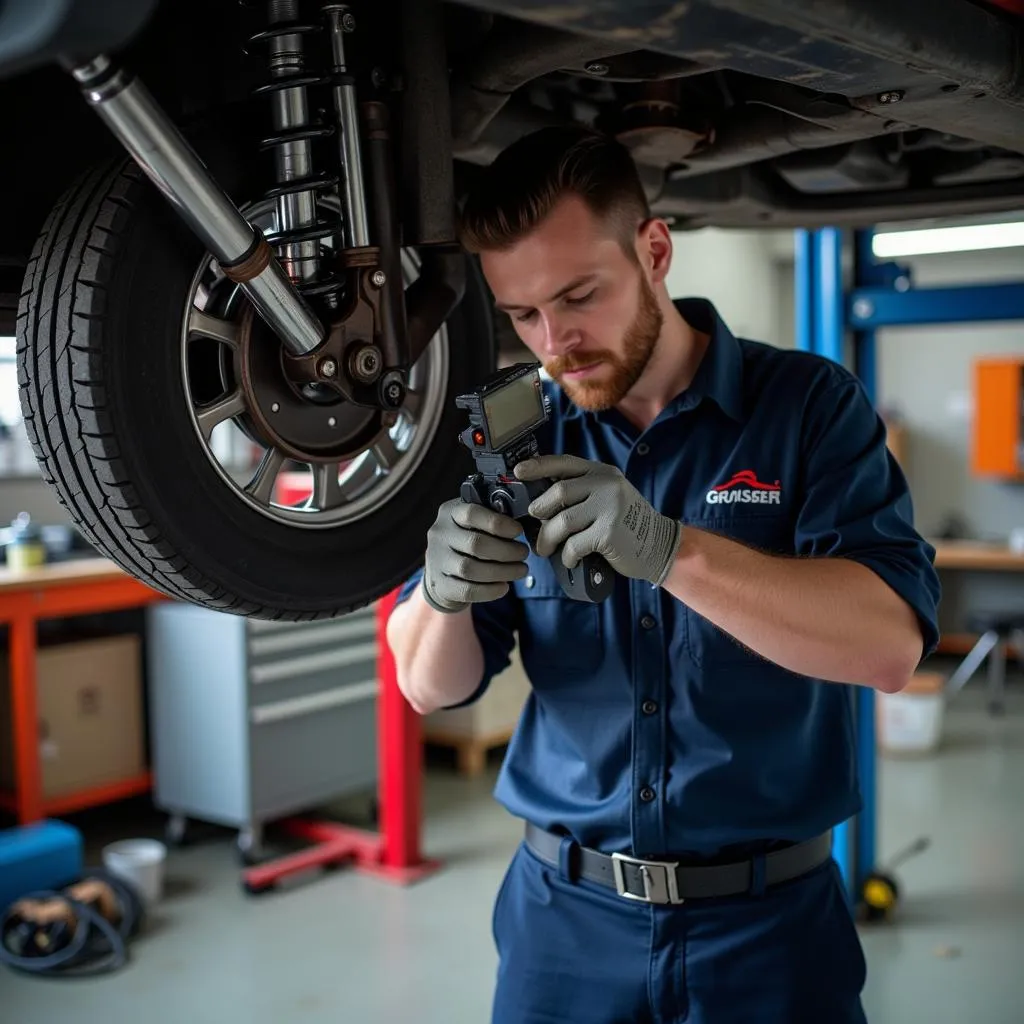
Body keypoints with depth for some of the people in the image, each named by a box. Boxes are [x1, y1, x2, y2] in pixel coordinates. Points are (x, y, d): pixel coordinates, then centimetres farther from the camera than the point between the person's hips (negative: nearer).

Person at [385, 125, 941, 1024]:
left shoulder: (810, 405, -8)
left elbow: (890, 644, -21)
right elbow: (432, 686, -1)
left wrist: (671, 550, -34)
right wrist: (445, 593, -24)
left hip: (767, 921, -2)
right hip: (564, 915, 3)